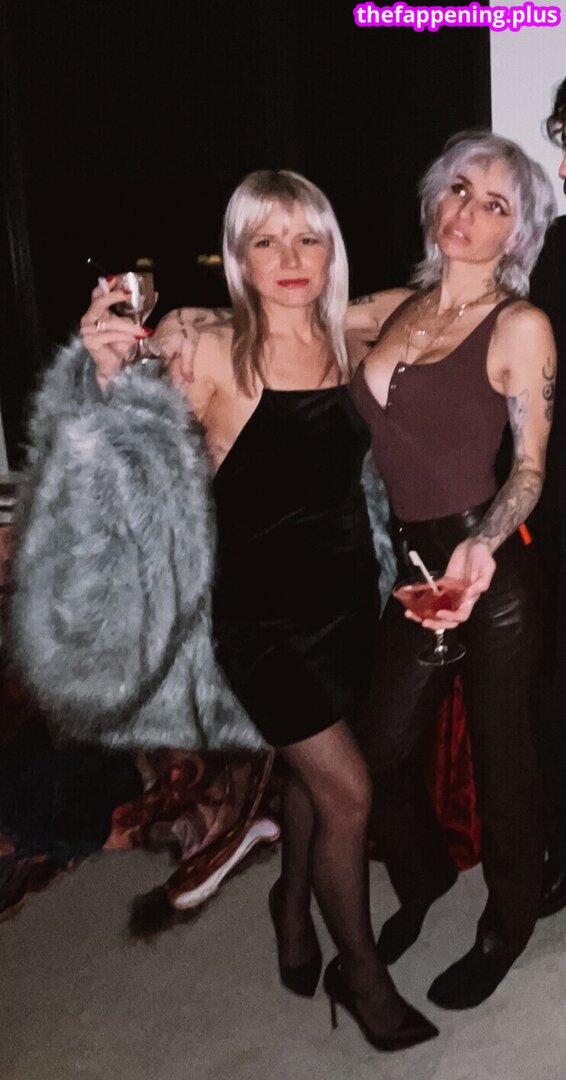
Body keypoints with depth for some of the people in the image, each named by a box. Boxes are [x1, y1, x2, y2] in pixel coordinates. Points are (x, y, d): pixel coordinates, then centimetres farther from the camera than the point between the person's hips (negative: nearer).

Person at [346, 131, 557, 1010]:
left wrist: (480, 550, -27)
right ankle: (422, 880, 44)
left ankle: (508, 925, 36)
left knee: (499, 755, 10)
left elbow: (531, 469, -9)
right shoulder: (395, 310, 6)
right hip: (406, 564, 5)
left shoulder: (521, 326, -8)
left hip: (488, 569, -5)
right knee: (384, 747, 14)